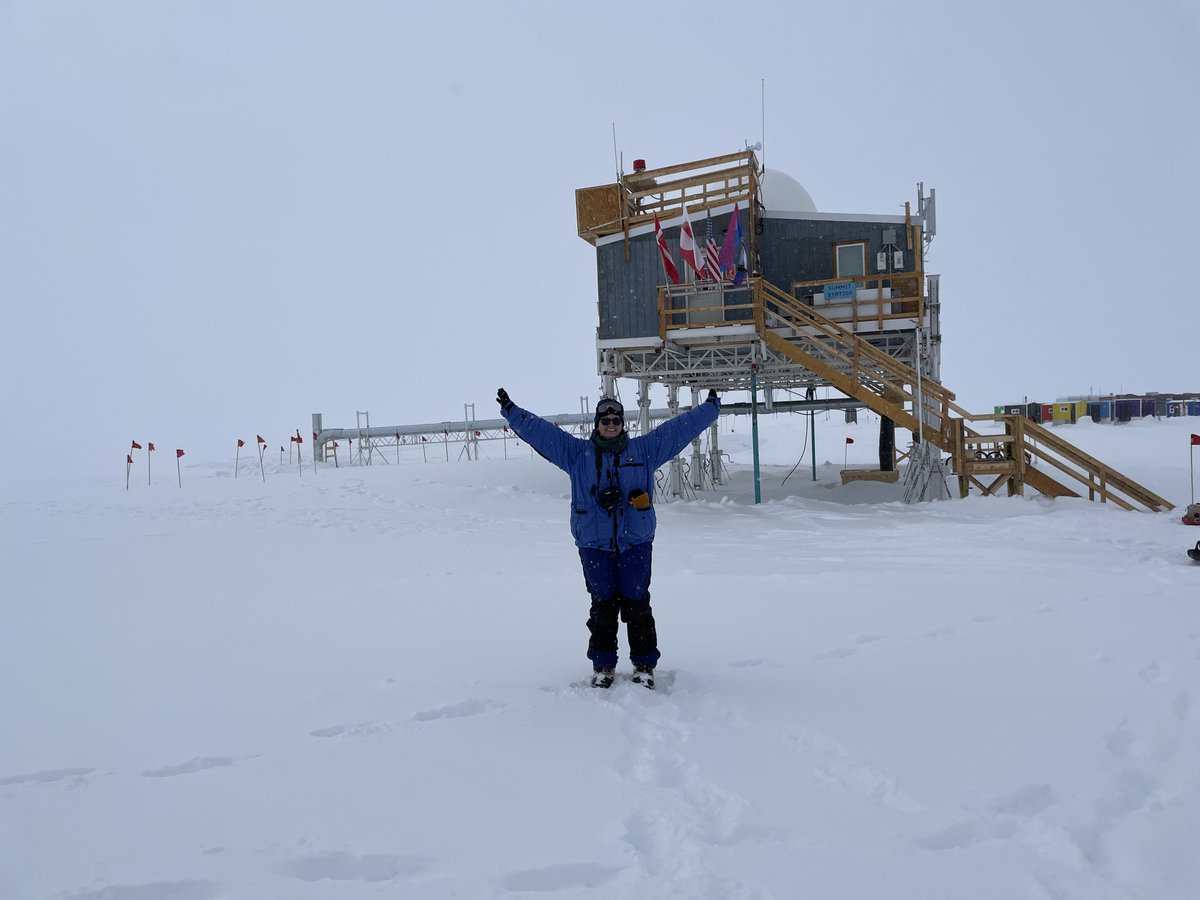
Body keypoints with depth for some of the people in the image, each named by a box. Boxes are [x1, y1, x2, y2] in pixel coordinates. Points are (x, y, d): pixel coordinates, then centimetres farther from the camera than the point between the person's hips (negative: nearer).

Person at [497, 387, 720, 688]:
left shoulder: (644, 449, 7)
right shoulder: (577, 452, 6)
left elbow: (682, 427, 9)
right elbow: (540, 431, 2)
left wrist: (710, 408, 8)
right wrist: (511, 411, -4)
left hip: (635, 542, 0)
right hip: (594, 543, 0)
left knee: (637, 604, 2)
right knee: (603, 604, 5)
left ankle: (644, 665, 13)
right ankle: (602, 665, 17)